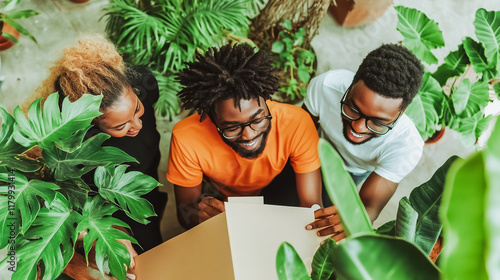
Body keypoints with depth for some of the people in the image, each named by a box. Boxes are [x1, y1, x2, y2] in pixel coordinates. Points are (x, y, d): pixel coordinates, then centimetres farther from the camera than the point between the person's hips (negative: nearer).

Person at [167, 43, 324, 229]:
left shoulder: (296, 123, -33)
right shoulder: (186, 139, -32)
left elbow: (311, 205, -28)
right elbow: (184, 213, -19)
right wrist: (198, 214, -43)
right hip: (219, 201, -1)